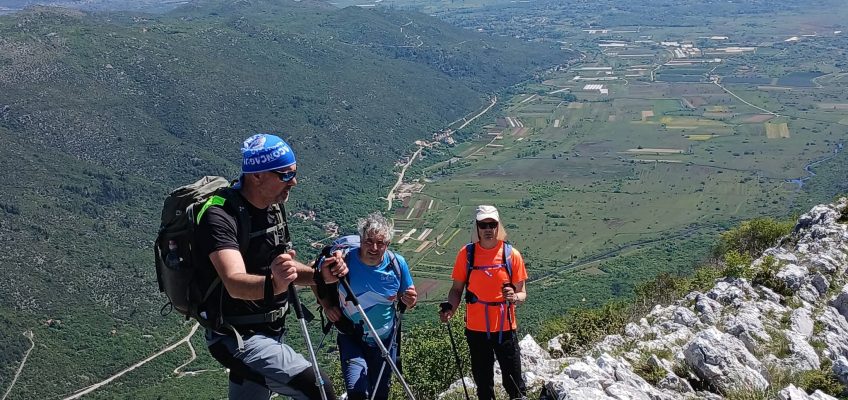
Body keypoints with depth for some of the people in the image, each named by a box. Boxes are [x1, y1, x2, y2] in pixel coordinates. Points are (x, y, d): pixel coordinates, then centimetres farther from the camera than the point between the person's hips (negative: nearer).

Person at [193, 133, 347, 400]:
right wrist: (273, 285, -58)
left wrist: (321, 275, -11)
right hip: (238, 338, -9)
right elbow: (236, 284, -37)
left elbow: (286, 266, 9)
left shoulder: (273, 208, 4)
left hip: (269, 334, 9)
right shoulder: (220, 216, -23)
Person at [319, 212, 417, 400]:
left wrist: (410, 300, -24)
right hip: (352, 338, -2)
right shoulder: (344, 259, -18)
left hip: (385, 341, 2)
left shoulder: (397, 264, -13)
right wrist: (327, 306, -15)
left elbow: (407, 300, -1)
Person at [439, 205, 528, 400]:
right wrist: (450, 307, -14)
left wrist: (514, 297, -23)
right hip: (476, 328, 1)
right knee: (483, 383, 15)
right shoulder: (467, 253, -3)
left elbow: (522, 293, -1)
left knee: (513, 382, 4)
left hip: (505, 327, -1)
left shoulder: (511, 254, -5)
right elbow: (457, 288, 5)